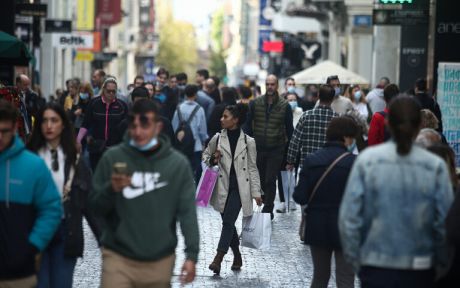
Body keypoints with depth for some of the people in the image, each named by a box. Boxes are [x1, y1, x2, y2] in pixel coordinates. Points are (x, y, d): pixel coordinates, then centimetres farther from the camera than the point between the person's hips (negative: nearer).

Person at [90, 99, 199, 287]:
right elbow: (95, 206, 3)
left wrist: (192, 254, -8)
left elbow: (187, 212, 0)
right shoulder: (112, 158, -1)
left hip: (160, 261, 1)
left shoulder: (178, 164, 0)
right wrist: (111, 189, -17)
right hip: (118, 258, -1)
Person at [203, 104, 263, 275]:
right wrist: (212, 160, -7)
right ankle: (237, 257, 27)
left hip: (239, 188, -3)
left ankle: (218, 259, -17)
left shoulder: (248, 142, -4)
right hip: (223, 187, 3)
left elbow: (252, 168, 1)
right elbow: (205, 155, 17)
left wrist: (256, 192, -1)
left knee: (228, 222, -13)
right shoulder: (217, 138, 2)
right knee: (228, 223, 10)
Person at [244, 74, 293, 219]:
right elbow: (248, 126, 5)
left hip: (276, 149, -2)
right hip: (258, 148, 2)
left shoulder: (285, 106, -2)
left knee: (270, 181, -7)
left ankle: (267, 209, 0)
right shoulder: (255, 103, 1)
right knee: (260, 180, 11)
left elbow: (289, 129, 4)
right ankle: (268, 205, 30)